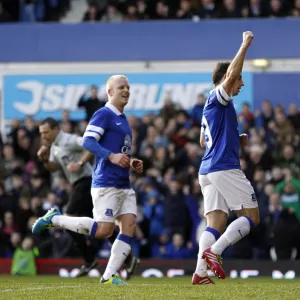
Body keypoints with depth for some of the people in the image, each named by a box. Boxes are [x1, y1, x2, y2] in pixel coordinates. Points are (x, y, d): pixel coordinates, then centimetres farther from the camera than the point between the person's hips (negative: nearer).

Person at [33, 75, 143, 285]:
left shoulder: (122, 119, 21)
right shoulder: (103, 114, -7)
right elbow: (87, 142, -18)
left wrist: (132, 163, 13)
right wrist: (112, 156, -27)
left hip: (124, 185, 9)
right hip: (106, 183, -9)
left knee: (129, 227, -4)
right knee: (104, 230, -11)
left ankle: (109, 276, -1)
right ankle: (54, 219, 4)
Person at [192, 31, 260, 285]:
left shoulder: (212, 107, 23)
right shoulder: (218, 98, -5)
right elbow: (231, 74, -25)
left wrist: (237, 140, 23)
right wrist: (245, 46, -19)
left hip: (208, 170, 9)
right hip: (225, 167, -9)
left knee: (216, 224, 2)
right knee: (251, 217, -4)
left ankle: (201, 272, -11)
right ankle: (214, 251, -17)